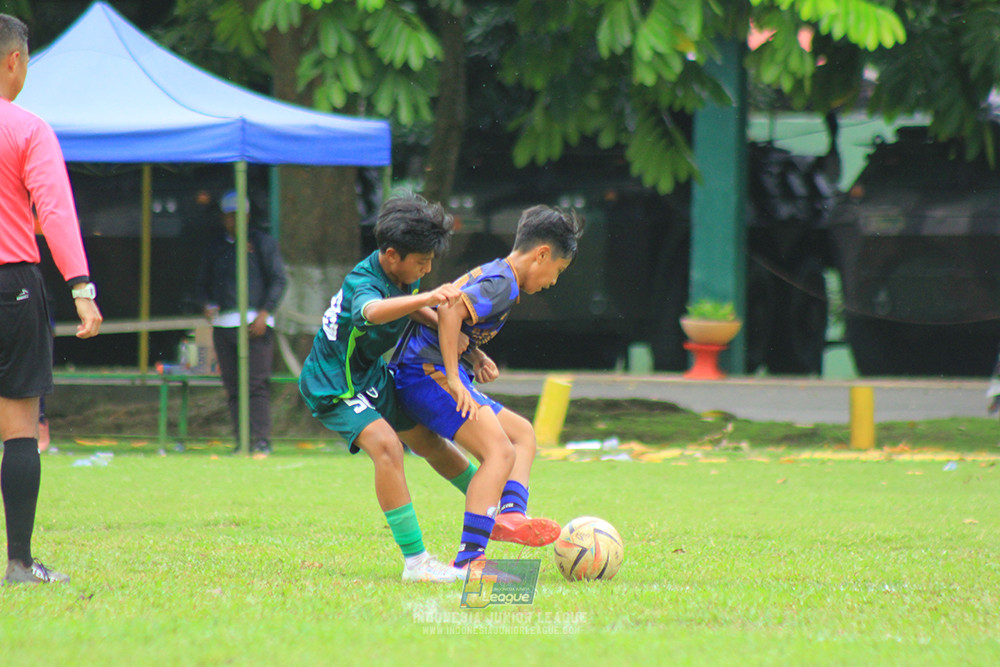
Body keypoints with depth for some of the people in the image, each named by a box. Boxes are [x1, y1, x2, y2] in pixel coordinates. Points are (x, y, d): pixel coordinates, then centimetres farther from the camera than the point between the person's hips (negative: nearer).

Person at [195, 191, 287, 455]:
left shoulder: (262, 242, 6)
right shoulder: (215, 247, 18)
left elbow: (278, 279, 1)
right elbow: (203, 284, 24)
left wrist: (264, 314, -11)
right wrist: (206, 305, 1)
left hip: (254, 322, -5)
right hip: (222, 322, 5)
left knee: (257, 384, -13)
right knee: (233, 387, 1)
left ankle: (261, 441, -16)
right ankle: (242, 442, 2)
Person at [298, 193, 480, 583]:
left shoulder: (405, 275, -6)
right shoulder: (362, 283, -33)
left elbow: (408, 307, 18)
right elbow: (371, 311, -59)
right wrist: (427, 297, -72)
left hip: (372, 375, 9)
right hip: (333, 386, -9)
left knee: (428, 440, 21)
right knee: (386, 445, -29)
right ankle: (415, 561, -29)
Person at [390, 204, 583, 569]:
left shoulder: (490, 275, 20)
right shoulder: (503, 284, -12)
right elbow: (451, 310, -26)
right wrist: (452, 379, -26)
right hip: (429, 372, -11)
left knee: (522, 432, 17)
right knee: (500, 451, -21)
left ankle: (511, 513, -8)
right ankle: (469, 559, -30)